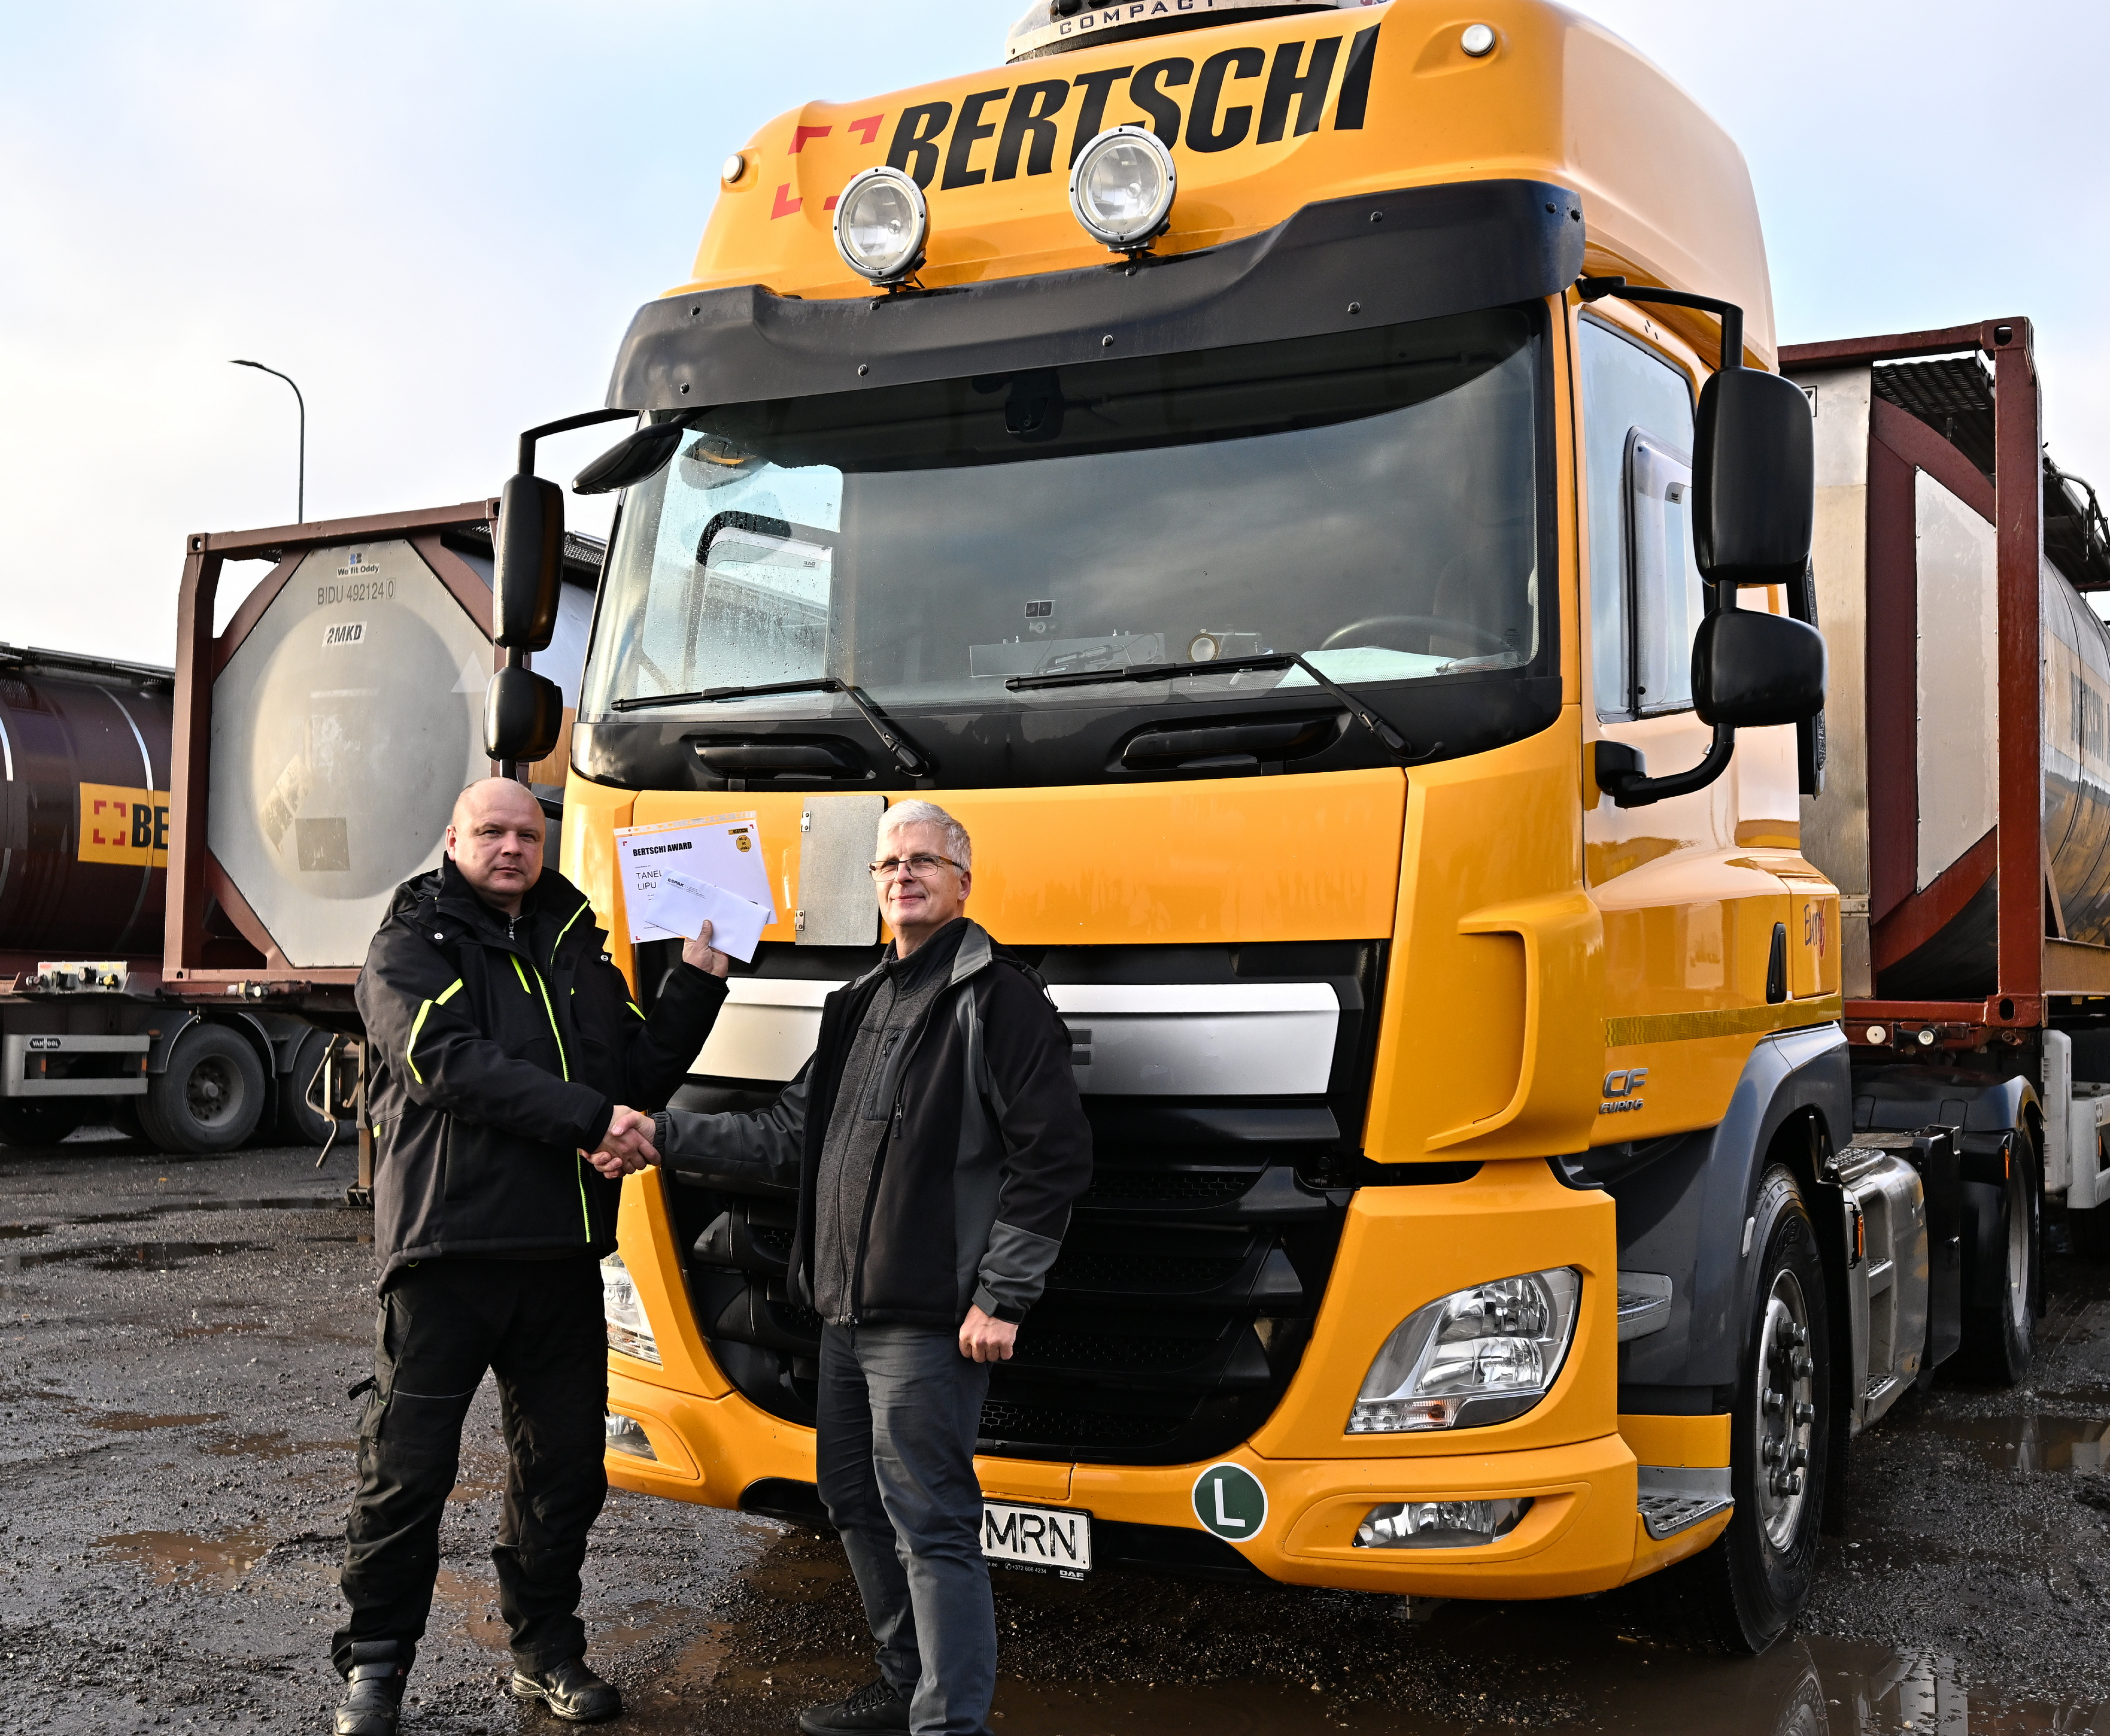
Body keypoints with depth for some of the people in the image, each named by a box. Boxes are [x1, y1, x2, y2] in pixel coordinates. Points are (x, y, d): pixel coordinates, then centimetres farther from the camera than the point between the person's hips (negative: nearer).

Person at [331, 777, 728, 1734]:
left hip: (564, 1251, 5)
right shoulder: (412, 947, -1)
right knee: (408, 1465, 1)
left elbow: (642, 1075, 13)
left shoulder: (577, 951, 16)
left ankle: (546, 1650, 27)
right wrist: (588, 1119, -21)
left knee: (565, 1463, 12)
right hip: (448, 1245, -5)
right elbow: (448, 1066, -17)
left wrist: (698, 978, 2)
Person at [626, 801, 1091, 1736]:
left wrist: (1002, 1297, -16)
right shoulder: (863, 1004, 18)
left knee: (930, 1524, -7)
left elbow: (1053, 1155, -14)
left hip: (931, 1319, -9)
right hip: (848, 1311, 9)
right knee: (857, 1503, 18)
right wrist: (666, 1134, 9)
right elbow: (786, 1134, 20)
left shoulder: (996, 999, -8)